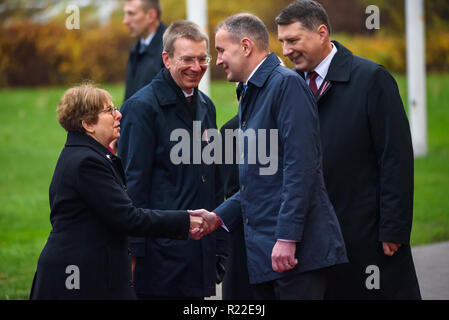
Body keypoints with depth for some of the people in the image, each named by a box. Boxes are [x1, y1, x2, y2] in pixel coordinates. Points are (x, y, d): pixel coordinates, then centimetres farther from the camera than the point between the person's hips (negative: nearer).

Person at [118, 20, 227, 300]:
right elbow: (134, 182, -11)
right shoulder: (142, 106, -8)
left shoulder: (205, 106, 16)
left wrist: (220, 246, 18)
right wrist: (134, 253, -14)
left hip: (201, 253, 7)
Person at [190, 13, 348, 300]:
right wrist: (219, 217, 15)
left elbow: (301, 167, -17)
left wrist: (287, 238, -22)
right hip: (262, 253, 9)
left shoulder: (287, 84, -9)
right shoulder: (249, 95, 21)